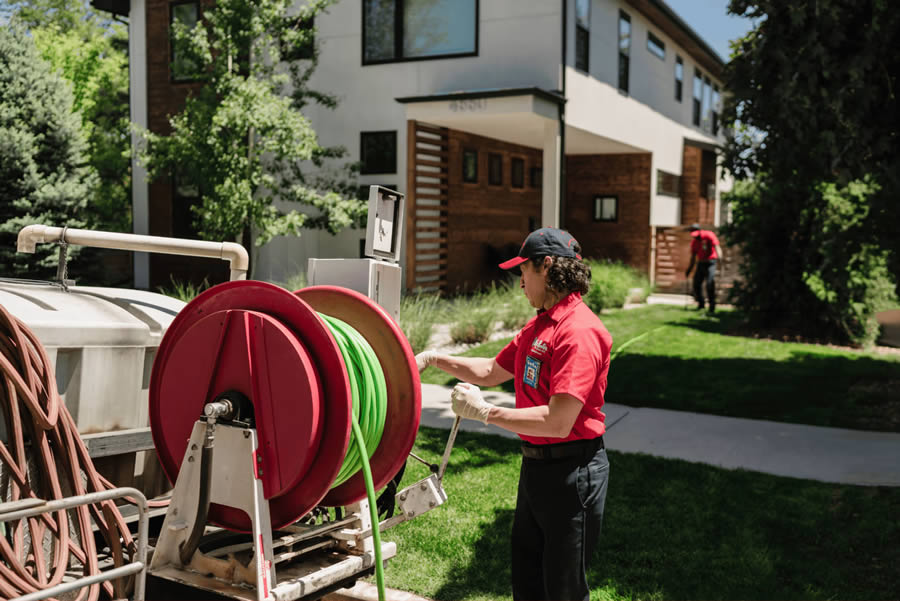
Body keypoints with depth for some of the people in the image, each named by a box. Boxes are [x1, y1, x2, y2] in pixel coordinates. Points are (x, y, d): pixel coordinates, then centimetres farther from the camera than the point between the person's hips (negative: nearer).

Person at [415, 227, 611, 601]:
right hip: (535, 465, 10)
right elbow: (491, 372, 23)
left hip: (570, 471, -10)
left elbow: (558, 421, -28)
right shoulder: (539, 325, 11)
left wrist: (485, 412, -22)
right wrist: (434, 359, 16)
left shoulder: (579, 331, -22)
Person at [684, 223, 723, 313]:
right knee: (696, 283, 2)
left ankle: (712, 305, -5)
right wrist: (689, 269, 11)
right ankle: (700, 304, 19)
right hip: (700, 262, 6)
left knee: (710, 284, -14)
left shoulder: (709, 235, -9)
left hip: (710, 262, -6)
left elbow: (716, 246, -18)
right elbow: (693, 257, 14)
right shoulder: (694, 241, 7)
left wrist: (719, 256, -35)